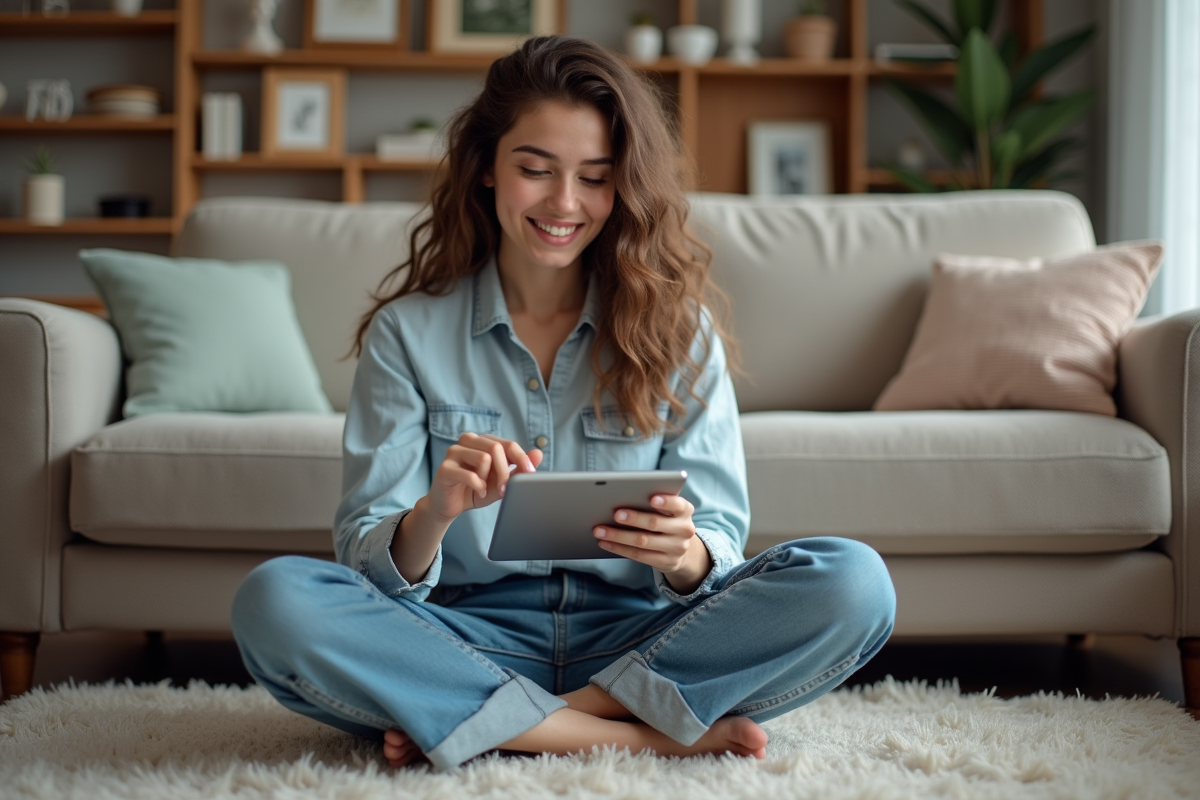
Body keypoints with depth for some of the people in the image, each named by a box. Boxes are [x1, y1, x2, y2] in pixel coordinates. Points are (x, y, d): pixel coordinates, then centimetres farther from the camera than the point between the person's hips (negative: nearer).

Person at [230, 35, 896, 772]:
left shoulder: (678, 326, 4)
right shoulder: (407, 332, 2)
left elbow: (721, 542, 0)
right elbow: (373, 568, -4)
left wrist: (684, 556, -25)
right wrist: (433, 517, -27)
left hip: (641, 641, 1)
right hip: (471, 641, 0)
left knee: (854, 583, -25)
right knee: (273, 600, -29)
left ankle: (469, 723, -20)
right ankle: (646, 733, -24)